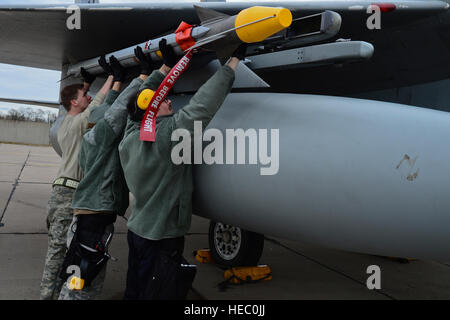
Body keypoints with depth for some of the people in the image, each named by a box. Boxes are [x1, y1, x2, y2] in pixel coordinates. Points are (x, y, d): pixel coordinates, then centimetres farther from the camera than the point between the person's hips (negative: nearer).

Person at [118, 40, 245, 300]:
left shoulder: (131, 136, 0)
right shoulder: (165, 135, -23)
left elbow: (142, 95, 15)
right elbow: (202, 107, -27)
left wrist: (166, 67, 16)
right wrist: (234, 61, -21)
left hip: (137, 231, 8)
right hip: (161, 240, -8)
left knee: (135, 293, 19)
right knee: (158, 293, 4)